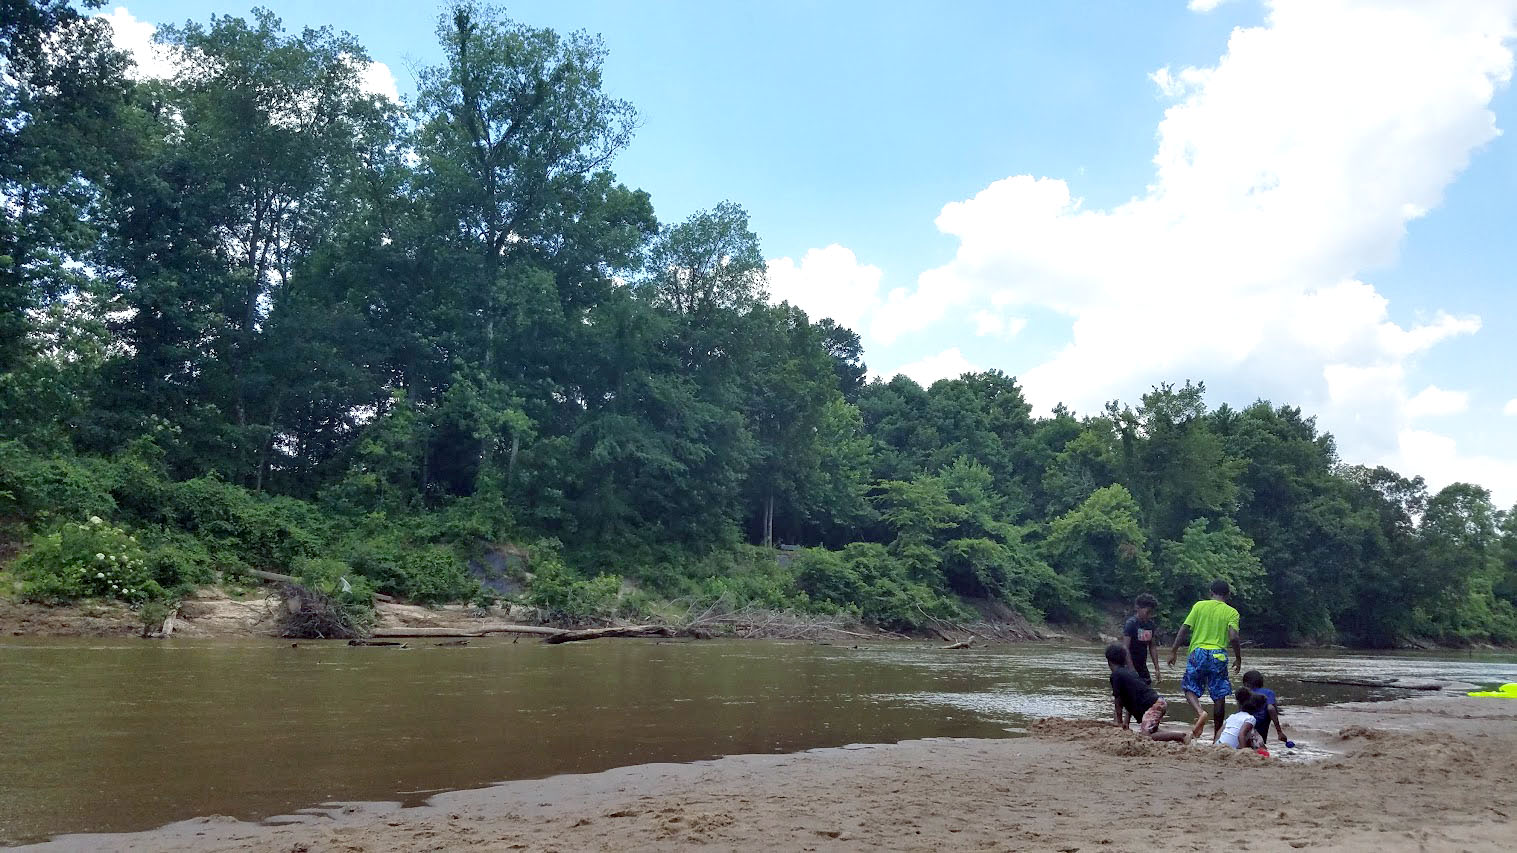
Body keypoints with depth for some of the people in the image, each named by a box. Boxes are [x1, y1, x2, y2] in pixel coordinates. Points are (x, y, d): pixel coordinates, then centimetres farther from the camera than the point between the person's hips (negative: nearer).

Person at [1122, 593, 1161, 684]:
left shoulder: (1150, 624, 8)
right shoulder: (1131, 623, -14)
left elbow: (1152, 647, 15)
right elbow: (1125, 648, -17)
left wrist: (1157, 668, 12)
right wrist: (1132, 670, -21)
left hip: (1142, 666, 7)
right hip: (1131, 666, -7)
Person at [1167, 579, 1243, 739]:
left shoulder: (1199, 606, 6)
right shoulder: (1231, 612, 3)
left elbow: (1184, 629, 0)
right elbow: (1233, 637, -10)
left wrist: (1173, 651, 6)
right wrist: (1238, 659, 4)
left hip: (1198, 652, 0)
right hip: (1218, 655, 0)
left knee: (1191, 689, 12)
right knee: (1219, 696, 9)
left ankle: (1200, 711, -18)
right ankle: (1217, 737, 13)